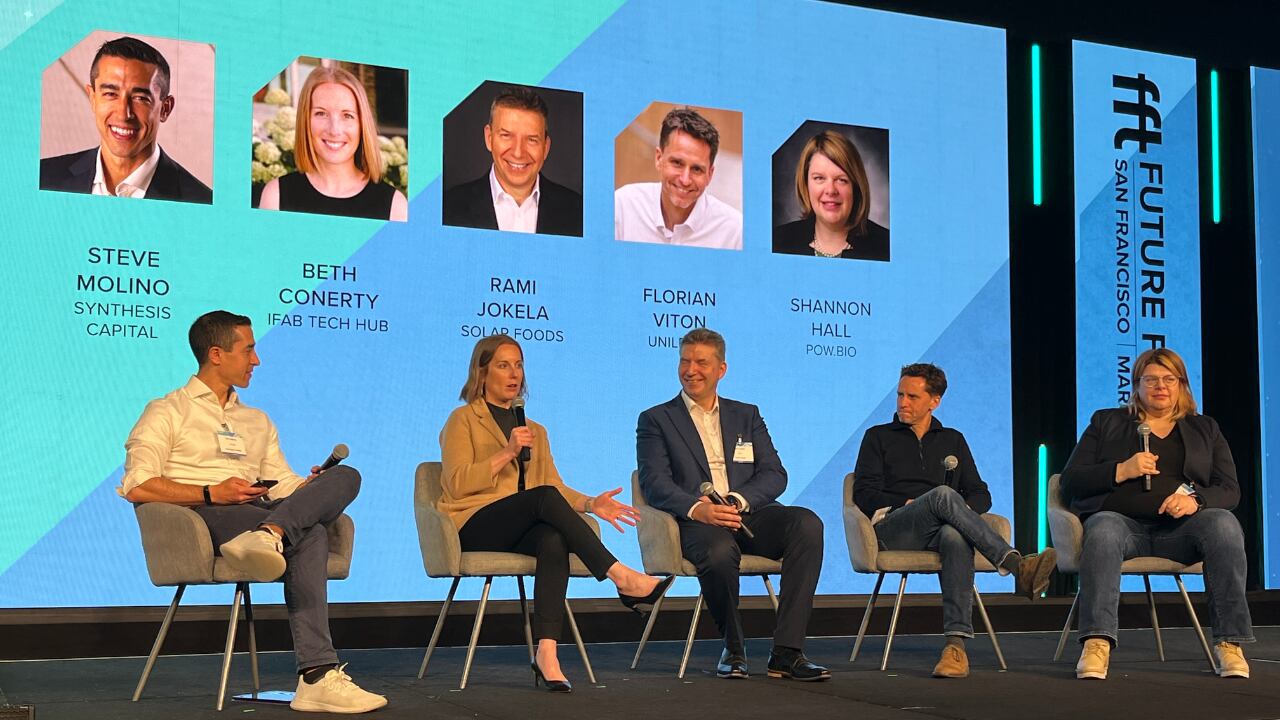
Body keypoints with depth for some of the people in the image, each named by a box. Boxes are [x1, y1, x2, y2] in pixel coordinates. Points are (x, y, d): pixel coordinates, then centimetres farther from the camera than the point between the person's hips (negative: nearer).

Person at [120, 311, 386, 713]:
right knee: (309, 536, -32)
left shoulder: (257, 422, 31)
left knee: (345, 477, -25)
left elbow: (283, 486, 20)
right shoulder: (167, 412, 11)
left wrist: (312, 488, -4)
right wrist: (213, 493, -13)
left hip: (265, 511, 6)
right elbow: (136, 487, -4)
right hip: (202, 517, -6)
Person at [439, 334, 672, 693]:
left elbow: (556, 486, 15)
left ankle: (547, 653, -48)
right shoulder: (463, 420, 9)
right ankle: (623, 579, -38)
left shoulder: (535, 431, 26)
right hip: (474, 526, -4)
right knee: (543, 497, -34)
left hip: (521, 531, 4)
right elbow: (457, 484, -5)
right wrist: (507, 453, -14)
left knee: (555, 540, -34)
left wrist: (590, 503, -4)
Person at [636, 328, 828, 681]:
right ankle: (733, 649, -10)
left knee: (807, 523, -28)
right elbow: (655, 483, -2)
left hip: (750, 516, 3)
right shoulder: (655, 420, 13)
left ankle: (786, 652, -28)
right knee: (720, 551, -38)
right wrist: (697, 508, -22)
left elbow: (774, 475, 10)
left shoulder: (747, 415, 23)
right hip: (698, 522, -3)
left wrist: (735, 502, -12)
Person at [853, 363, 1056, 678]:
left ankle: (957, 643, -52)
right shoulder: (878, 437, 20)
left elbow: (981, 495, 20)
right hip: (891, 528, -2)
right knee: (943, 495, -35)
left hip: (939, 529, 2)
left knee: (955, 536, -39)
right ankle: (1017, 566, -45)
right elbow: (864, 495, 8)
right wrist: (908, 504, -6)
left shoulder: (953, 440, 27)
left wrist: (962, 510, -3)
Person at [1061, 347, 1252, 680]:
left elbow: (1230, 490, 11)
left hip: (1180, 528, 1)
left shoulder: (1205, 429, 23)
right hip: (1124, 521, -1)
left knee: (1223, 524, -31)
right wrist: (1121, 471, -8)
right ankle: (1096, 643, -48)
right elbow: (1071, 482, 10)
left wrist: (1195, 499, -13)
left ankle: (1229, 642, -32)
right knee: (1103, 529, -37)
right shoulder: (1106, 423, 20)